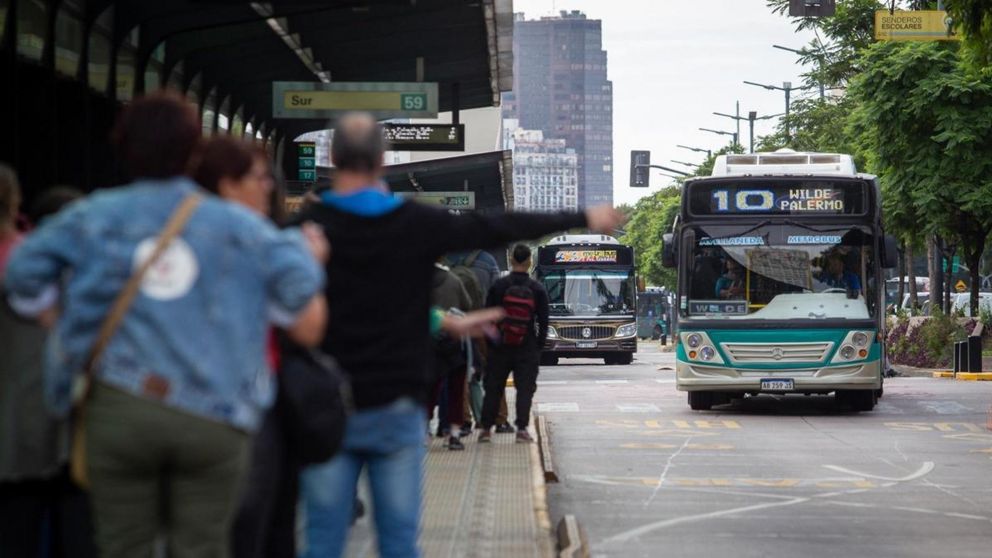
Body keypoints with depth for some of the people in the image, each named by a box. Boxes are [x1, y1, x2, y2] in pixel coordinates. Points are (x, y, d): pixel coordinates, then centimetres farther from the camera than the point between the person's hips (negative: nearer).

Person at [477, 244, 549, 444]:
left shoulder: (498, 286, -4)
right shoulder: (537, 289, -4)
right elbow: (543, 321, -1)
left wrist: (490, 343, 9)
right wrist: (539, 345, 9)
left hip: (500, 347, 1)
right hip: (527, 348, -1)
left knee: (493, 388, 9)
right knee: (525, 388, 3)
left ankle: (486, 428, 9)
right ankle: (522, 429, -6)